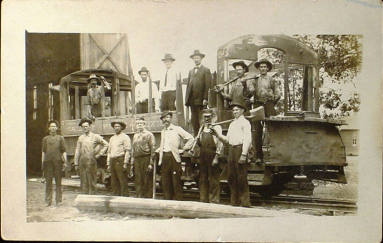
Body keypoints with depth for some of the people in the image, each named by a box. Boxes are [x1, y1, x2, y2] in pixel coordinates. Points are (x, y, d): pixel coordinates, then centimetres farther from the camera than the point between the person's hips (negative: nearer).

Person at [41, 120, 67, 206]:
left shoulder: (60, 138, 11)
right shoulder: (45, 139, 14)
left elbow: (64, 151, 9)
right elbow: (43, 151, 13)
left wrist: (65, 162, 0)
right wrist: (42, 163, 6)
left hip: (58, 161, -1)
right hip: (48, 162, 1)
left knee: (58, 182, 2)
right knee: (48, 182, 1)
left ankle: (58, 200, 8)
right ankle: (48, 201, 7)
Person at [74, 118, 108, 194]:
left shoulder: (95, 137, 3)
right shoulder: (80, 138, 12)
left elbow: (105, 145, 8)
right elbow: (77, 151, 11)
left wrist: (98, 154, 1)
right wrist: (76, 163, 7)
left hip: (91, 161, -3)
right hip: (82, 162, 3)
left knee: (92, 181, -1)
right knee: (84, 182, 4)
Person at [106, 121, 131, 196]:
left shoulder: (125, 137, 0)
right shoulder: (112, 138, 21)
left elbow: (128, 151, -7)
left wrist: (125, 163, -14)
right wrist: (108, 164, 16)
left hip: (120, 160, -7)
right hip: (112, 161, 7)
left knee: (123, 181, -8)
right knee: (114, 181, 6)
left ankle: (125, 196, -5)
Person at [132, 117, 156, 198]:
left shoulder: (149, 135, -1)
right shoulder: (135, 136, 18)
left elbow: (152, 149, -7)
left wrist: (151, 163, -14)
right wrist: (132, 163, 14)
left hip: (146, 159, -6)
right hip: (137, 160, 6)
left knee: (147, 182, -3)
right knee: (138, 181, 8)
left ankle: (148, 198, 2)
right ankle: (139, 197, 15)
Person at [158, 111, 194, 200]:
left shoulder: (177, 129, 1)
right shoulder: (163, 131, 18)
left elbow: (190, 138, -2)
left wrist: (183, 149, -3)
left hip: (173, 157, -5)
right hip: (164, 157, 5)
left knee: (176, 181, -4)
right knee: (165, 182, 5)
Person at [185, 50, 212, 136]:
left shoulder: (206, 70, 2)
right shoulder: (191, 71, 20)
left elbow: (207, 85, -6)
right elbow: (188, 85, 16)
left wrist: (205, 98, -14)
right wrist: (187, 98, 7)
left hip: (200, 100, -5)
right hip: (192, 100, 5)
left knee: (201, 120, -7)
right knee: (194, 120, 6)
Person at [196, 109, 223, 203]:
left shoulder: (216, 127, -5)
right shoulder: (202, 128, 16)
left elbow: (220, 143, -10)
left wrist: (216, 157, -16)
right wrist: (198, 140, -1)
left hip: (212, 155, -6)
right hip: (203, 155, 6)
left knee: (213, 179, -3)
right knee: (203, 179, 10)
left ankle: (214, 200, 3)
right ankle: (203, 200, 18)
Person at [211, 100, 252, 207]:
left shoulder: (245, 122, -2)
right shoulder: (232, 124, 21)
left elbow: (247, 140, -11)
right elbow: (227, 139, 21)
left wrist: (244, 154, -19)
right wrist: (217, 134, 7)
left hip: (240, 149, -8)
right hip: (231, 150, 8)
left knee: (241, 178, -6)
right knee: (231, 177, 9)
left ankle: (245, 202, 0)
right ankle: (234, 202, 17)